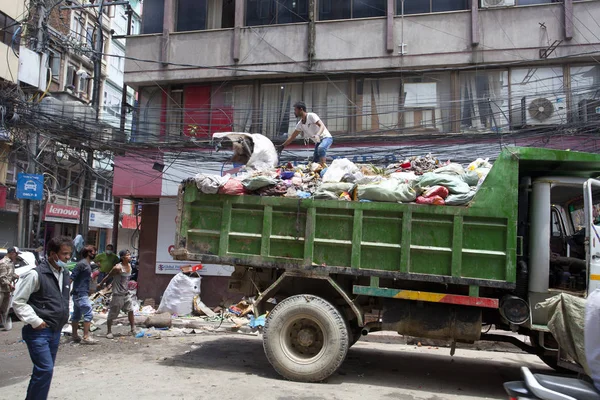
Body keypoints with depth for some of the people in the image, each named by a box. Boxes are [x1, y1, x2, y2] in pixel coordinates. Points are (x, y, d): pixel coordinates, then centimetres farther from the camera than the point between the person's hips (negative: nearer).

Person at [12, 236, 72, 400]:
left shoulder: (65, 274, 9)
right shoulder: (36, 274, -15)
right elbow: (18, 302, -13)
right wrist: (35, 321, -17)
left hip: (55, 331, 8)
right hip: (38, 332, -8)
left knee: (45, 370, 14)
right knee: (45, 369, -13)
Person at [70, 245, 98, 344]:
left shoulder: (88, 264, 14)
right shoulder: (82, 264, -15)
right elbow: (72, 277, -19)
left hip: (79, 294, 10)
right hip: (81, 294, -10)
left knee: (76, 315, 14)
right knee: (88, 314, -10)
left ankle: (75, 336, 21)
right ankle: (86, 337, -10)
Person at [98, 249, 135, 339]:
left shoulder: (129, 266, 4)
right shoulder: (118, 268, -19)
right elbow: (108, 276, -8)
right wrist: (101, 284, 0)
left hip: (126, 293, 7)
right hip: (118, 294, -7)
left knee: (130, 311, 6)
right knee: (112, 314, 4)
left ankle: (133, 330, 13)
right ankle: (109, 332, 17)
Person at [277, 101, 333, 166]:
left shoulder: (311, 116, -15)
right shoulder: (300, 124, 7)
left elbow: (322, 126, -27)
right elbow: (292, 137, 13)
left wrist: (318, 135, -45)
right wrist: (282, 146, 9)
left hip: (326, 138, -8)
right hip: (318, 142, 8)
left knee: (321, 148, -38)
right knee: (314, 162, 2)